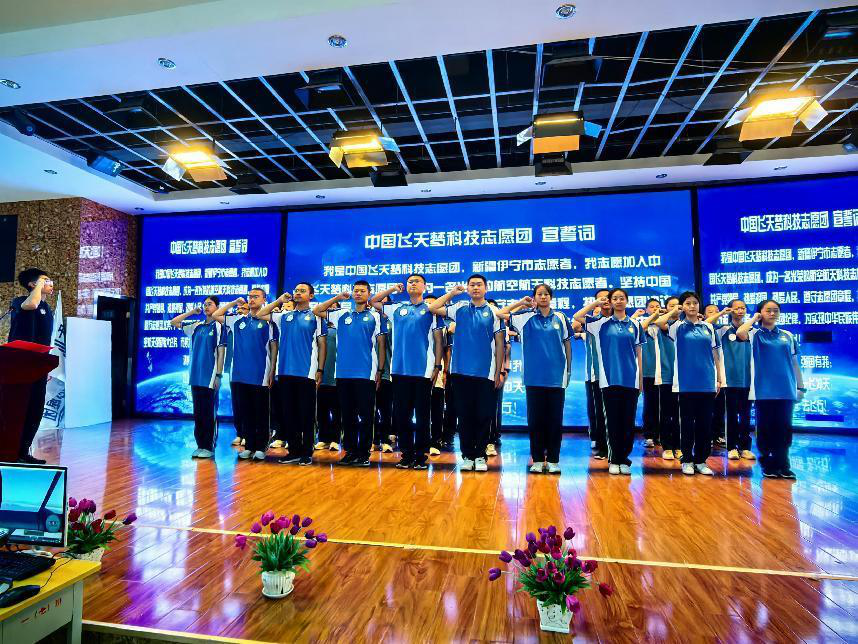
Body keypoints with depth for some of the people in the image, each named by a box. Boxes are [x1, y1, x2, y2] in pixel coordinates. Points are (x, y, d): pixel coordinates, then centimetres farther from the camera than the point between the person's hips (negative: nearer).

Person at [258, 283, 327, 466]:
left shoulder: (316, 317, 4)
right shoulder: (284, 316, 15)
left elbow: (322, 345, 2)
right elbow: (260, 315, 18)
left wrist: (320, 370, -5)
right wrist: (278, 300, 12)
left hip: (307, 373, -4)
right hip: (285, 372, 4)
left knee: (306, 415, 1)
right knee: (288, 414, 8)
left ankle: (307, 453, 10)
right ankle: (294, 451, 19)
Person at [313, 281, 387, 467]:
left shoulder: (376, 316, 5)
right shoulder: (342, 315, 13)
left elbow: (381, 345, 4)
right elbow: (317, 311, 17)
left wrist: (380, 371, -1)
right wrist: (337, 298, 10)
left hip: (366, 374, -3)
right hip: (343, 373, 4)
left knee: (365, 415, 1)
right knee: (347, 415, 9)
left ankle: (364, 453, 10)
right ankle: (350, 451, 20)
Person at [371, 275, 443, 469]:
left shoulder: (431, 310, 5)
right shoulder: (396, 308, 13)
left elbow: (438, 340, 3)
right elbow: (373, 302, 21)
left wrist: (437, 366, -4)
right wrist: (392, 289, 13)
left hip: (423, 371, -3)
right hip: (400, 370, 3)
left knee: (422, 416, 4)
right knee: (401, 414, 7)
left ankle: (421, 456, 13)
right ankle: (406, 454, 17)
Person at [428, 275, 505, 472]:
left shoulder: (493, 312, 4)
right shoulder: (459, 308, 8)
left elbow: (499, 344, 4)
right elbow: (432, 308, -1)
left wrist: (499, 372, 0)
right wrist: (451, 293, 1)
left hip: (486, 373, -1)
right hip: (462, 371, 1)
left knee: (484, 416, 4)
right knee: (464, 415, 7)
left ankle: (480, 456, 17)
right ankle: (467, 455, 18)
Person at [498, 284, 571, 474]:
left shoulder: (560, 318, 6)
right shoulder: (526, 317, 4)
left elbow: (567, 344, 12)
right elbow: (500, 314, -1)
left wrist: (569, 370, 11)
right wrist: (520, 302, 4)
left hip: (556, 377, 1)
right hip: (534, 377, 0)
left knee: (555, 419, 5)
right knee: (535, 419, 5)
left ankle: (553, 460, 16)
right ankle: (537, 459, 15)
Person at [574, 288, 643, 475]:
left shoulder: (634, 325, 10)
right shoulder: (601, 323, 5)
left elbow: (638, 353, 11)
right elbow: (577, 317, -5)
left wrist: (641, 379, 9)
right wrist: (595, 303, 1)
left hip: (630, 380, 1)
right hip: (609, 379, -1)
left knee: (628, 421, 5)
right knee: (613, 420, 4)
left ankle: (624, 459, 17)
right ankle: (614, 460, 15)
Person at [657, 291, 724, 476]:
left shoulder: (708, 327, 9)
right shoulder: (678, 326, 1)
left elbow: (715, 353, 12)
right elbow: (660, 322, -19)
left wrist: (720, 377, 9)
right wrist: (675, 311, -3)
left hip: (707, 382, 3)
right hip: (686, 382, -3)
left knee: (705, 423, 7)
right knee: (687, 422, 4)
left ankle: (701, 460, 18)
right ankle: (687, 460, 15)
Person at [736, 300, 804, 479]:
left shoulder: (788, 336, 12)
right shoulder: (755, 333, 3)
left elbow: (794, 363, 14)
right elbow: (740, 333, -22)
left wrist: (801, 387, 10)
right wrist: (754, 318, -6)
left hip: (786, 390, 3)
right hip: (764, 389, -3)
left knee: (784, 428, 4)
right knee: (765, 428, 3)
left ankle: (783, 465, 14)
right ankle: (768, 465, 13)